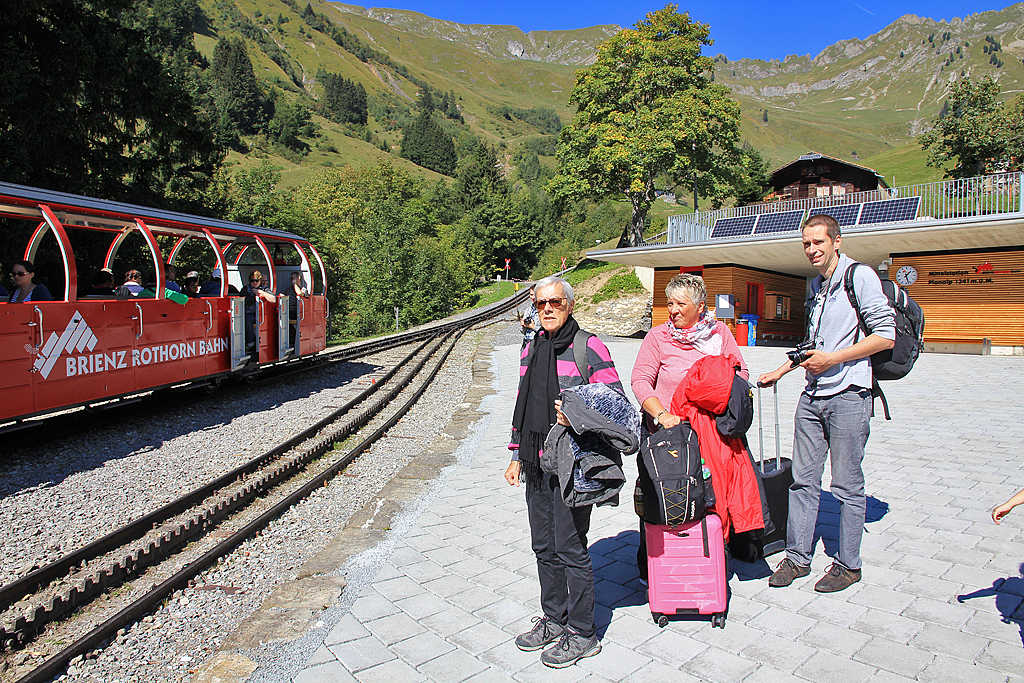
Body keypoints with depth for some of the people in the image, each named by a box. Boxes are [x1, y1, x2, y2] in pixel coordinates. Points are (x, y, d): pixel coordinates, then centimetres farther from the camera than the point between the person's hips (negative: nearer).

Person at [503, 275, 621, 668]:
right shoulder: (530, 350, 13)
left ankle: (581, 633, 19)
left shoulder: (589, 347, -8)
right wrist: (517, 455, 18)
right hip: (536, 463, 7)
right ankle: (554, 618, 34)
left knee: (570, 548, 2)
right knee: (544, 546, 16)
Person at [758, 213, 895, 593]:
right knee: (803, 480, 9)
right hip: (812, 396, 7)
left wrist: (832, 359, -15)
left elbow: (885, 335, -13)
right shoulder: (816, 285, 18)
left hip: (848, 396, -7)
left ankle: (848, 565, 18)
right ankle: (797, 557, 19)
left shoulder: (860, 277, -6)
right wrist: (780, 372, 22)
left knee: (847, 485, 3)